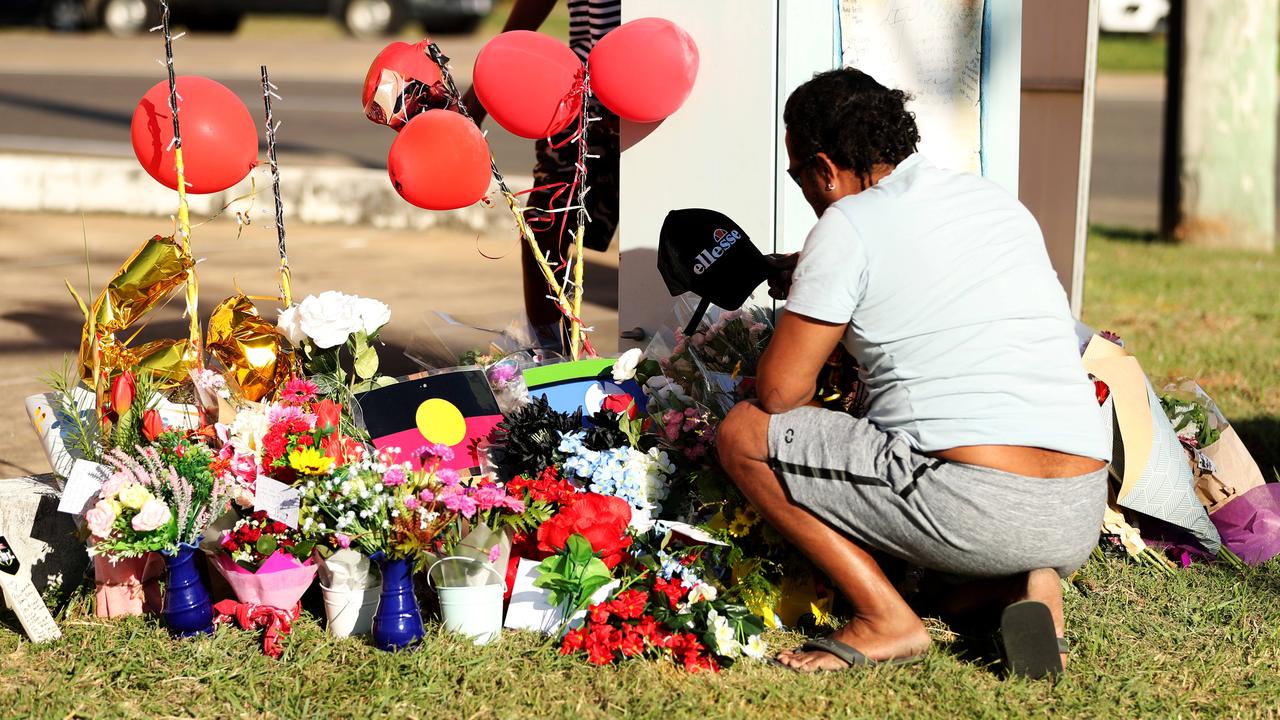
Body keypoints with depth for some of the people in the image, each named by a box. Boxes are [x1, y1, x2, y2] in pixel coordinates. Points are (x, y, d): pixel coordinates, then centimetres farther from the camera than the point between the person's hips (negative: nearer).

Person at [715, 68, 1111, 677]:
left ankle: (887, 619, 1)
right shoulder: (998, 200, 20)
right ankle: (1029, 582, 10)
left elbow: (779, 393, 0)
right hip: (1078, 523, 7)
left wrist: (802, 300, 22)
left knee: (742, 433, 8)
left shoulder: (849, 224, -1)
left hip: (972, 512, -7)